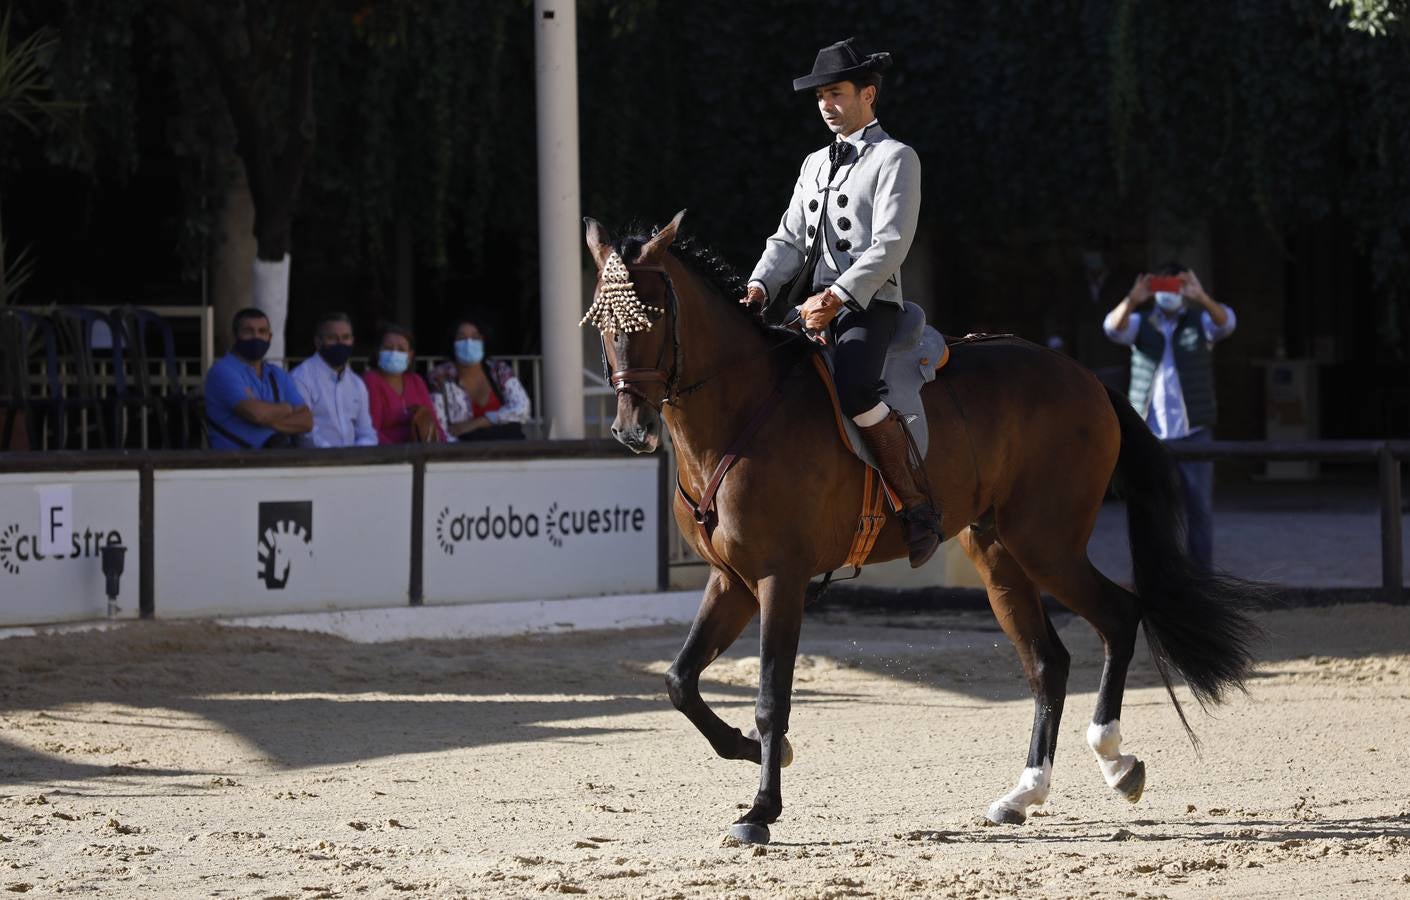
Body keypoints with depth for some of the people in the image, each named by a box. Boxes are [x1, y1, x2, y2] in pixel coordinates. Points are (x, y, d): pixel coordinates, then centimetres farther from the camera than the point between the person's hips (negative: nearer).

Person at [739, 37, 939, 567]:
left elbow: (889, 244, -12)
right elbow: (789, 239, 16)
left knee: (854, 389, -33)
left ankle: (917, 506, -24)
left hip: (869, 303, -8)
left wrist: (838, 297, -22)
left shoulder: (895, 159, -1)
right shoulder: (816, 164, 22)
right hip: (811, 303, 8)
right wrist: (761, 286, -4)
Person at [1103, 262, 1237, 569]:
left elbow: (1226, 322, -15)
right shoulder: (1141, 323, 8)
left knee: (1199, 507, 2)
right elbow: (1114, 327, -12)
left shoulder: (1200, 322, 6)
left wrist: (1202, 298, -37)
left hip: (1193, 432, 0)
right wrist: (1132, 301, -34)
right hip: (1150, 434, 0)